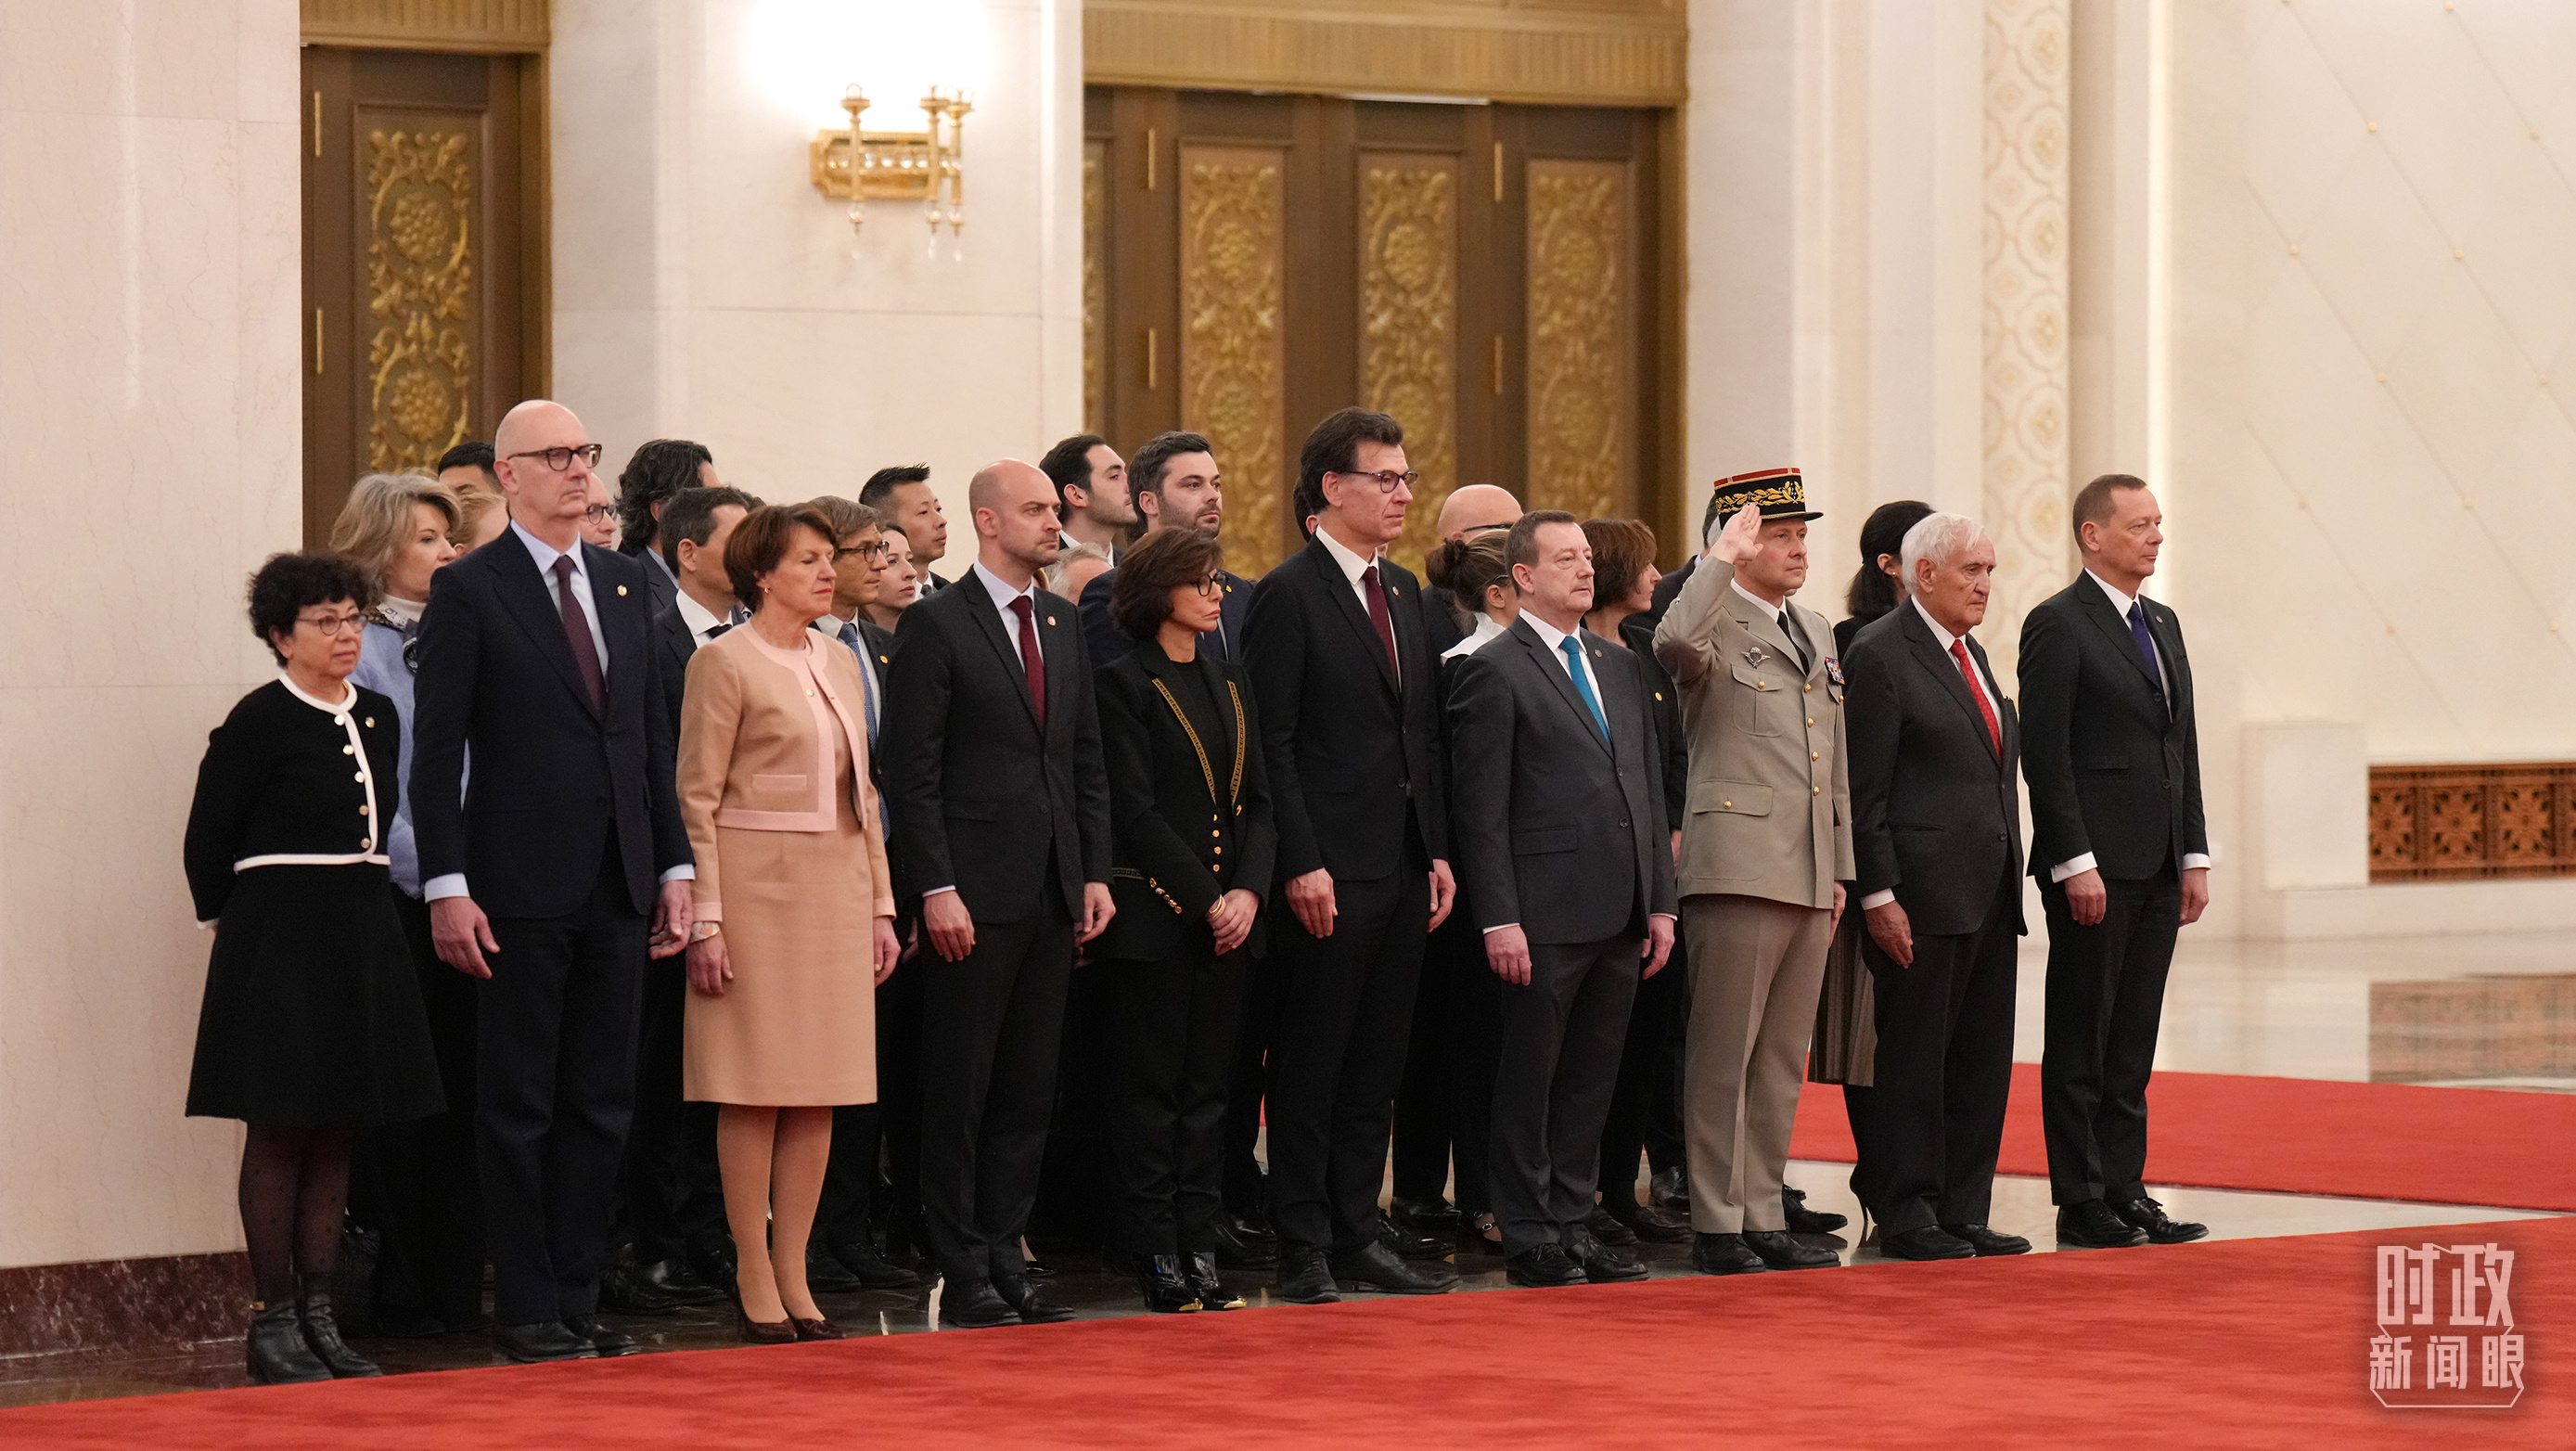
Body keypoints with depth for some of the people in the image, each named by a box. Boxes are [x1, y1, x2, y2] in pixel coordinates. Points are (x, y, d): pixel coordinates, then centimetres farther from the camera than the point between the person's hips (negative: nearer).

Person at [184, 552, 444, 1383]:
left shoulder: (377, 718, 11)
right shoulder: (258, 722, -9)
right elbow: (209, 845, -4)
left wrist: (364, 904, 16)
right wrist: (242, 927, 2)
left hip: (363, 939, 7)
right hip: (280, 940, -7)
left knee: (336, 1133, 8)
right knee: (279, 1133, -3)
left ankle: (318, 1314, 13)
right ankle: (272, 1322, 1)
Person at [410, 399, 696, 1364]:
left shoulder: (624, 583, 12)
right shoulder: (468, 589, -5)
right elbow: (437, 750, -8)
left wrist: (675, 865, 9)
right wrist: (447, 889, -14)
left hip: (619, 886, 6)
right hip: (522, 889, -6)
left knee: (601, 1104, 8)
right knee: (519, 1106, 1)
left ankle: (578, 1301, 14)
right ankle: (527, 1312, 5)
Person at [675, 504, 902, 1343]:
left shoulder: (838, 664, 15)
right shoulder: (726, 662, -6)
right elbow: (696, 799, -8)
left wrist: (880, 904, 14)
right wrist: (705, 919, -14)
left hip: (836, 887, 7)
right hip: (756, 887, -6)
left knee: (819, 1090, 5)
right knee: (755, 1090, -4)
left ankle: (793, 1274, 10)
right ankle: (754, 1280, 2)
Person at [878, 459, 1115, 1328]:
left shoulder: (1063, 624, 14)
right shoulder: (936, 626, -6)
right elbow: (912, 771, -10)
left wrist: (1096, 873, 8)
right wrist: (935, 889, -15)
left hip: (1055, 892, 6)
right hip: (975, 895, -6)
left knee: (1029, 1092, 8)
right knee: (960, 1092, -1)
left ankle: (1005, 1257, 14)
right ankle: (965, 1274, 2)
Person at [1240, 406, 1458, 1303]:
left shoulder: (1403, 591, 15)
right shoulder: (1288, 595, -9)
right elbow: (1273, 745, -13)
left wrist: (1438, 852, 11)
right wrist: (1302, 865, -18)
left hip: (1403, 868, 8)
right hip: (1330, 873, -8)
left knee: (1375, 1068, 11)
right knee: (1311, 1068, -1)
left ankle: (1357, 1237, 17)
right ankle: (1304, 1251, 3)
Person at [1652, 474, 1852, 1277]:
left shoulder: (1816, 634, 19)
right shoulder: (1716, 624, -5)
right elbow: (1674, 643, -32)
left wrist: (1840, 866, 20)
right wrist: (1720, 561, -22)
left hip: (1809, 877, 8)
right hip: (1738, 869, -8)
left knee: (1782, 1059, 11)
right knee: (1724, 1053, -4)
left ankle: (1763, 1217, 16)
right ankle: (1716, 1225, -2)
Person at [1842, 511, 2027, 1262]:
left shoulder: (1970, 653, 17)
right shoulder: (1881, 655, -9)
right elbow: (1865, 791, -12)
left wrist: (2009, 881, 16)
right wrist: (1879, 896, -17)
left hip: (1988, 894, 8)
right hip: (1923, 894, -8)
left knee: (1981, 1060, 9)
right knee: (1913, 1058, -2)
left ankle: (1962, 1212, 14)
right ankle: (1905, 1215, 4)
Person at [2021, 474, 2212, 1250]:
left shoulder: (2163, 625, 16)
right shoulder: (2058, 625, -8)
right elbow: (2044, 754, -13)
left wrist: (2195, 854, 11)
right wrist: (2075, 863, -18)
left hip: (2157, 867, 7)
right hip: (2093, 867, -7)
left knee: (2133, 1041, 9)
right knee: (2082, 1042, -1)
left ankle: (2124, 1190, 13)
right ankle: (2081, 1203, 2)